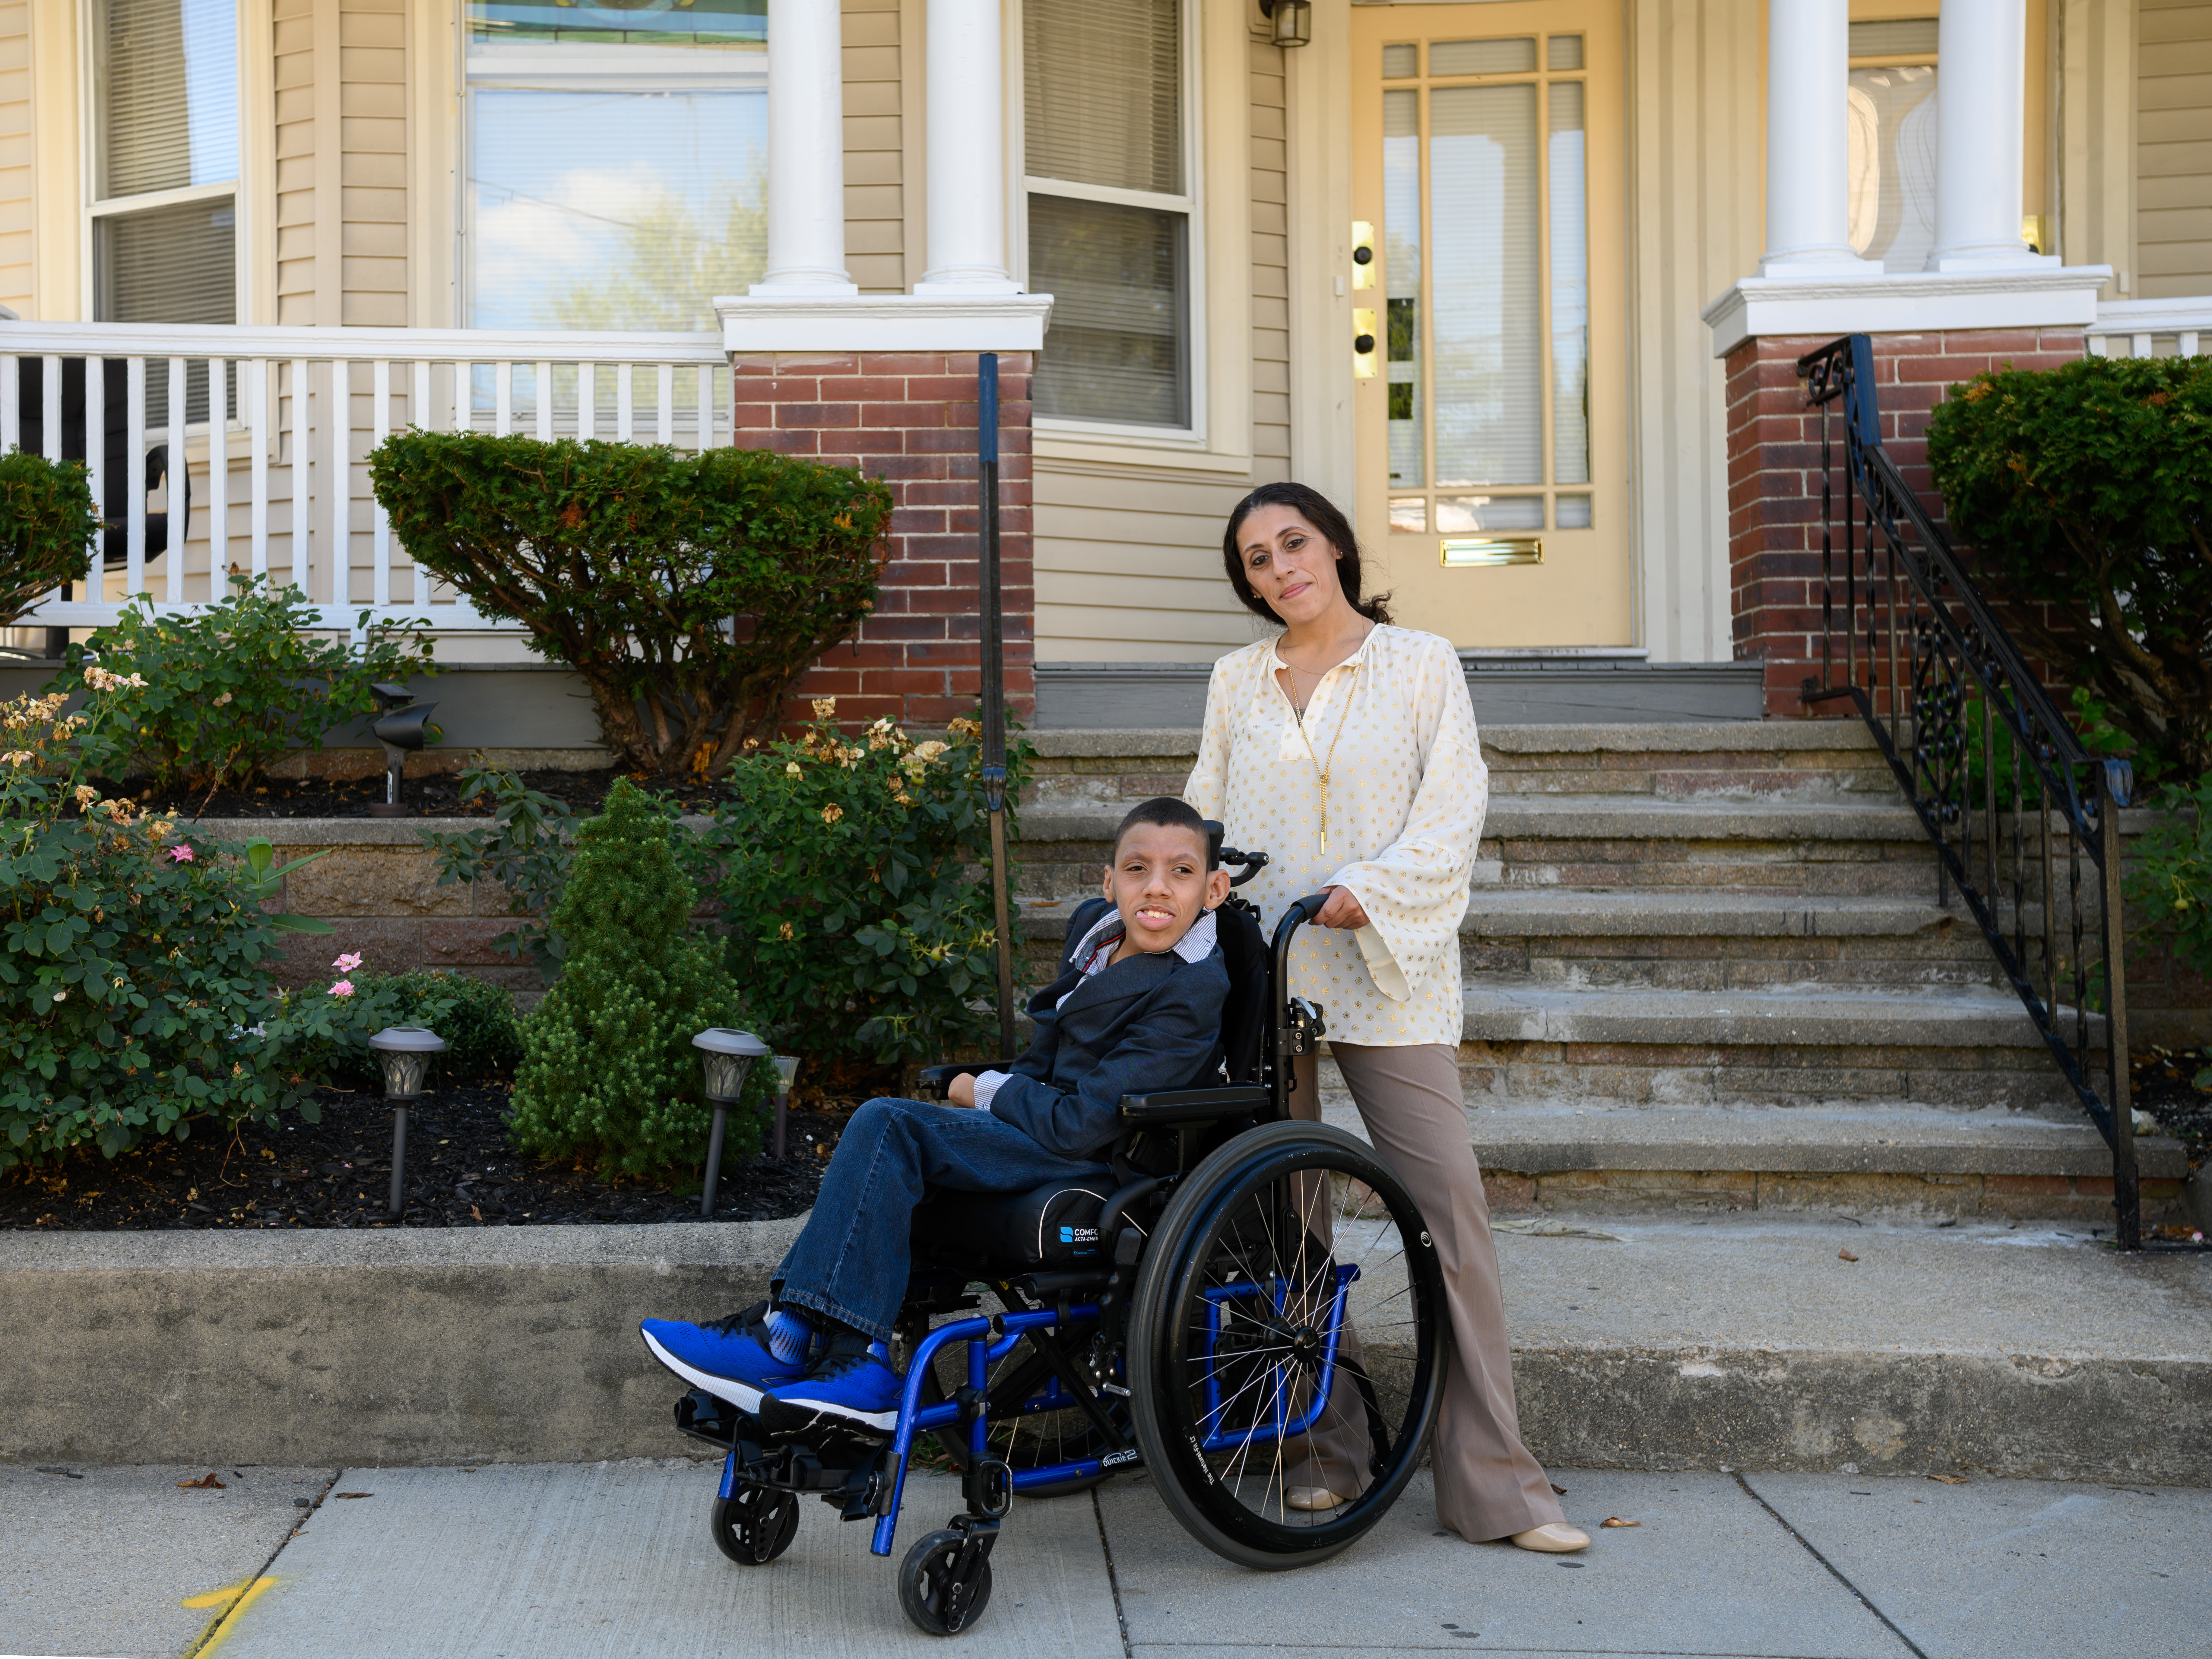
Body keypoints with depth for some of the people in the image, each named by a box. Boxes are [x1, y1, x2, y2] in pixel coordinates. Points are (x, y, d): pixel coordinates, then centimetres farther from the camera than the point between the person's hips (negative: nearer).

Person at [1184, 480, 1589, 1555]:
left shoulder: (1421, 664, 5)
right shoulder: (1237, 682, 13)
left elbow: (1452, 811, -3)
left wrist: (1371, 891, -16)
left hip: (1384, 973, -3)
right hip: (1262, 974, 3)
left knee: (1450, 1205, -8)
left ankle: (1492, 1485, -3)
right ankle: (1321, 1456, 17)